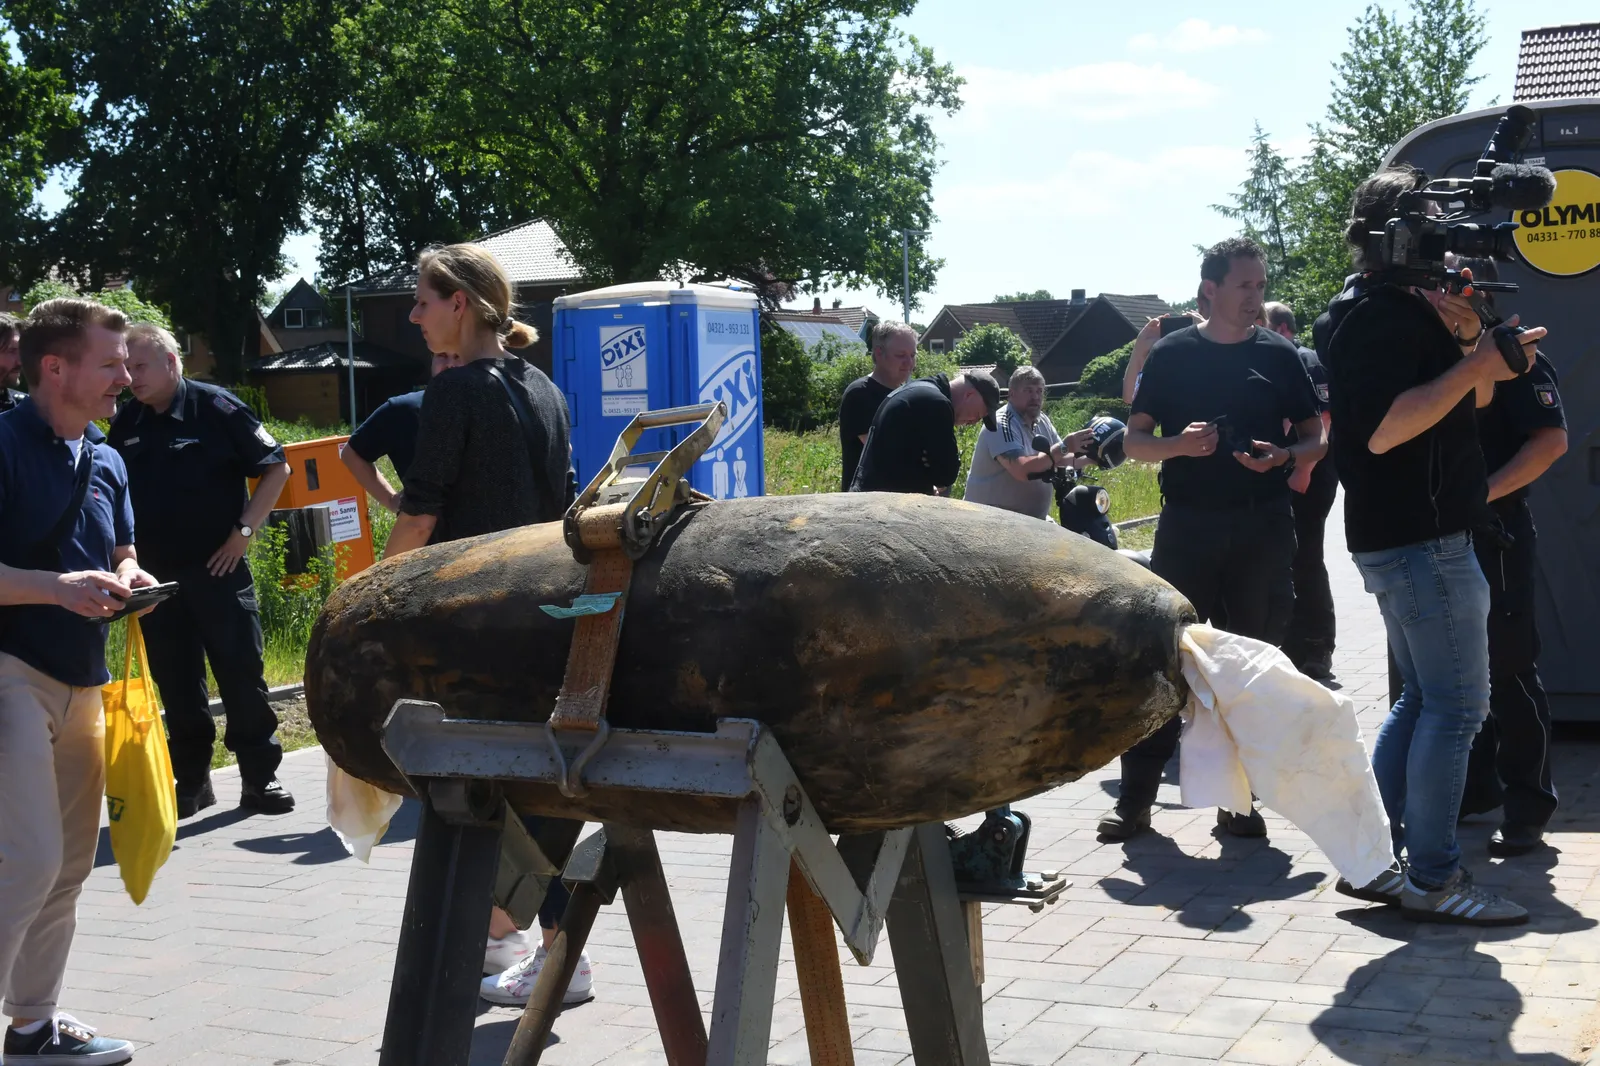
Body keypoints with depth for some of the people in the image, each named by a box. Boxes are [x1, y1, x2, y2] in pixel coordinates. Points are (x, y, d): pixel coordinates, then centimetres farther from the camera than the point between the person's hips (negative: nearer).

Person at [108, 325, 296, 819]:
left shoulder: (217, 409, -7)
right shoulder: (125, 424, 7)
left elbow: (277, 468, -4)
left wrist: (244, 530, -9)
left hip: (217, 568, -4)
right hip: (156, 574, 4)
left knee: (241, 672, -1)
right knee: (176, 681, 8)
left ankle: (260, 777, 8)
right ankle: (191, 782, 19)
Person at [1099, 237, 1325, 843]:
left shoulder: (1278, 355, 8)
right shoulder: (1173, 354, 4)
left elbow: (1317, 439, 11)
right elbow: (1134, 441, 4)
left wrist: (1284, 456, -11)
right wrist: (1178, 444, -16)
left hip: (1263, 526, 2)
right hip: (1187, 523, -2)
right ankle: (1135, 797, 5)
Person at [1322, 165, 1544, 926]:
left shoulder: (1410, 307, 18)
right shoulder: (1377, 313, -14)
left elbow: (1467, 403, 19)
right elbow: (1381, 428, -25)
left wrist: (1470, 336, 2)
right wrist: (1474, 363, -22)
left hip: (1414, 534, 11)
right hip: (1420, 538, -11)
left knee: (1424, 700, 14)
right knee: (1458, 705, -7)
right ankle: (1433, 879, -1)